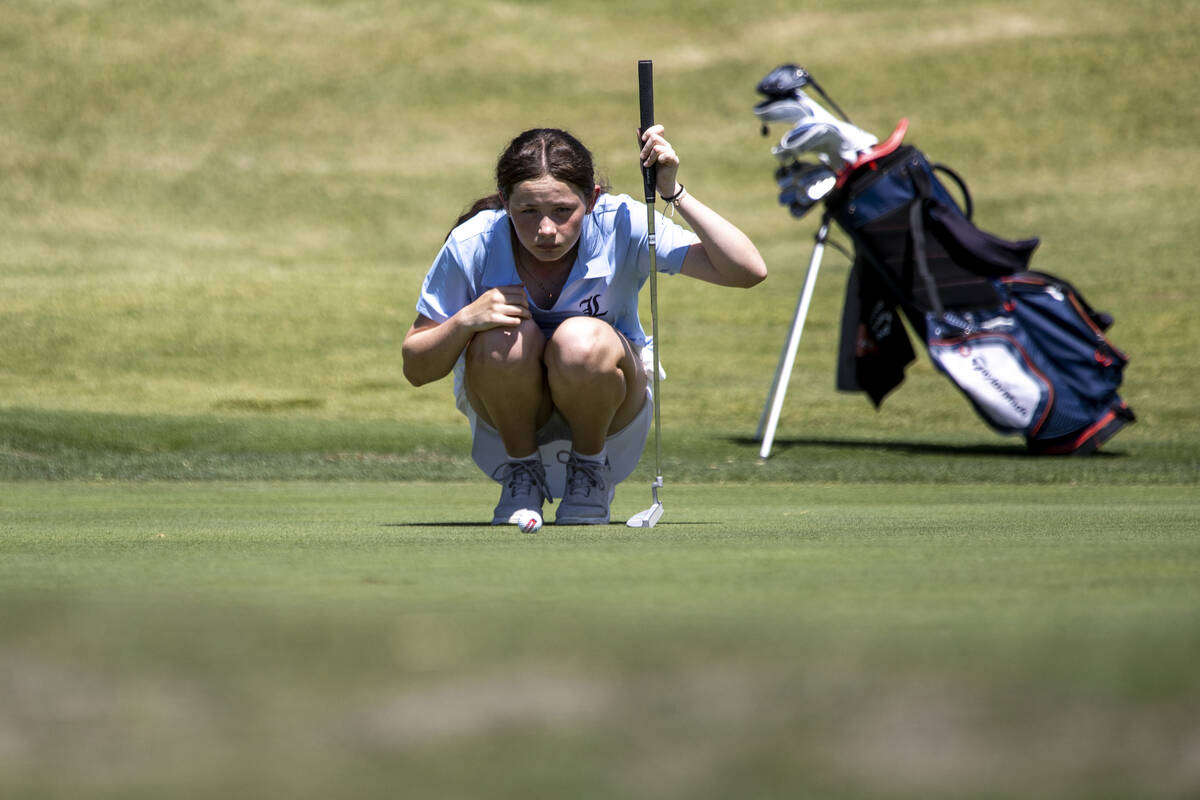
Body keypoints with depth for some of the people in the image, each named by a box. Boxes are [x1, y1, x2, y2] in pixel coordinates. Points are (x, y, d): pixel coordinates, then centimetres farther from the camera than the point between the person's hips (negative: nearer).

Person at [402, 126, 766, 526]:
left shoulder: (620, 225, -22)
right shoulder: (472, 244, -20)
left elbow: (747, 270, -29)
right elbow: (415, 369, -12)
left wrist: (675, 193, -36)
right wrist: (466, 320, -32)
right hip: (508, 414, 0)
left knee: (583, 341, -34)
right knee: (506, 338, -33)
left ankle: (591, 470, -5)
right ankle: (520, 476, -6)